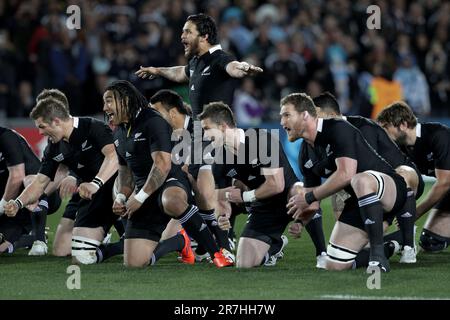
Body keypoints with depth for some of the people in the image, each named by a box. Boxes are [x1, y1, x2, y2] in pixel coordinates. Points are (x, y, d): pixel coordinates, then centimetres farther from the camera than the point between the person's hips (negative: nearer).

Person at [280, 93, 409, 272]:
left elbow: (346, 174, -28)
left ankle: (378, 257, -34)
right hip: (359, 203, 8)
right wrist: (303, 218, -2)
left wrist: (309, 197, -20)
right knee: (334, 266, -1)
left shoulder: (338, 129, -17)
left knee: (362, 181, -43)